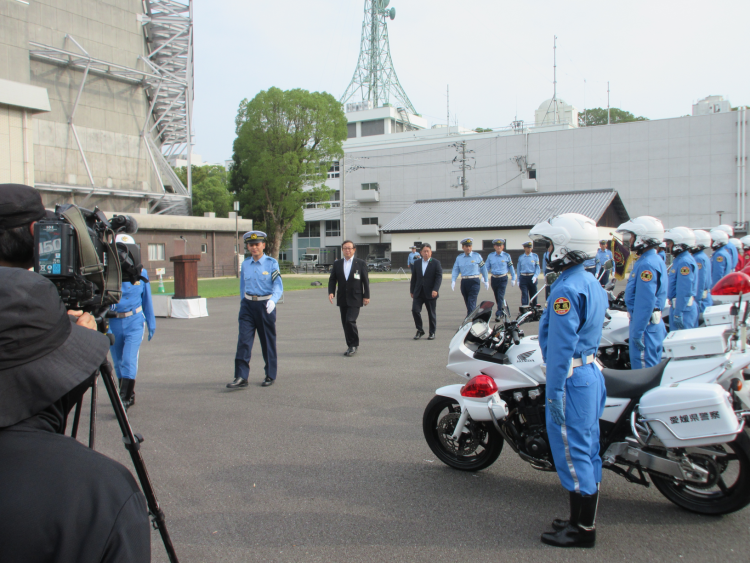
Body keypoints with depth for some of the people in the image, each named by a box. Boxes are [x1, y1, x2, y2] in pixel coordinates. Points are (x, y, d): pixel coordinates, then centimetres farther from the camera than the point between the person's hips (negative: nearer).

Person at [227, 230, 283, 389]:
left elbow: (278, 286, -12)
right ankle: (241, 377, -7)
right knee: (243, 341, -7)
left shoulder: (271, 263, -5)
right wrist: (243, 302, 15)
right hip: (248, 305, 3)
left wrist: (273, 300, -30)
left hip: (265, 305, -3)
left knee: (268, 342, 6)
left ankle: (270, 376, 20)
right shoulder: (245, 264, 7)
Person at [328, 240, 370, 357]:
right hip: (342, 299, 4)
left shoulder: (360, 263, 2)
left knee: (350, 320, -17)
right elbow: (332, 279, 8)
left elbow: (365, 281, 2)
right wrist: (331, 292, -8)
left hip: (355, 299, -4)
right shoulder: (337, 264, 10)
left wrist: (366, 296, -3)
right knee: (345, 323, 6)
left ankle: (354, 345, -2)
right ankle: (351, 346, 18)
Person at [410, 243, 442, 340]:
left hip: (430, 293, -2)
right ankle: (420, 330, 7)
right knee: (415, 310, -9)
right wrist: (412, 291, 10)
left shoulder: (436, 263, 0)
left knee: (432, 314, 4)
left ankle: (432, 333, 17)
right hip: (418, 292, 3)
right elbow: (414, 278, 13)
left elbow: (439, 277, -8)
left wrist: (435, 290, -20)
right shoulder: (417, 262, 10)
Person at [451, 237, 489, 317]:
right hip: (464, 282, 4)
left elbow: (483, 268, 7)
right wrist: (453, 281, -9)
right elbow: (455, 270, 5)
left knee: (471, 304, -13)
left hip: (474, 281, -4)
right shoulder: (459, 257, 9)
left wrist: (486, 281, 9)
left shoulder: (477, 256, 0)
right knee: (467, 303, 11)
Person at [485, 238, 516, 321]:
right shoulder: (490, 256, 3)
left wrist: (513, 278, 8)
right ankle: (502, 310, 31)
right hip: (494, 278, 3)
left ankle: (498, 314, -15)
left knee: (500, 296, -12)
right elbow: (487, 267, 6)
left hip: (503, 278, -3)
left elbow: (511, 267, 6)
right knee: (497, 297, 12)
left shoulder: (507, 256, -1)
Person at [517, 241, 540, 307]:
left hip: (532, 277, 0)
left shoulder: (535, 256, 5)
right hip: (523, 278, 0)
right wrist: (518, 280, 7)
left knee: (533, 294, 8)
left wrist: (535, 276, -15)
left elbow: (537, 267, 1)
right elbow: (519, 269, 10)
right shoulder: (520, 257, 7)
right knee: (524, 295, -7)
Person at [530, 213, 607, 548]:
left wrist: (554, 392, -19)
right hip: (591, 373, 10)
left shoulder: (566, 289, -19)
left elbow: (561, 345, -22)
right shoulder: (591, 283, 12)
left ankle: (582, 529, 10)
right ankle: (585, 519, 28)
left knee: (572, 450, 0)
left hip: (571, 378, -10)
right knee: (587, 448, 16)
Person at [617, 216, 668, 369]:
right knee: (653, 367, 17)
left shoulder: (647, 265, -19)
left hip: (646, 325, -11)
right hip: (655, 324, 11)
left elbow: (645, 302, -24)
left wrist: (638, 330, -22)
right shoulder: (655, 260, 15)